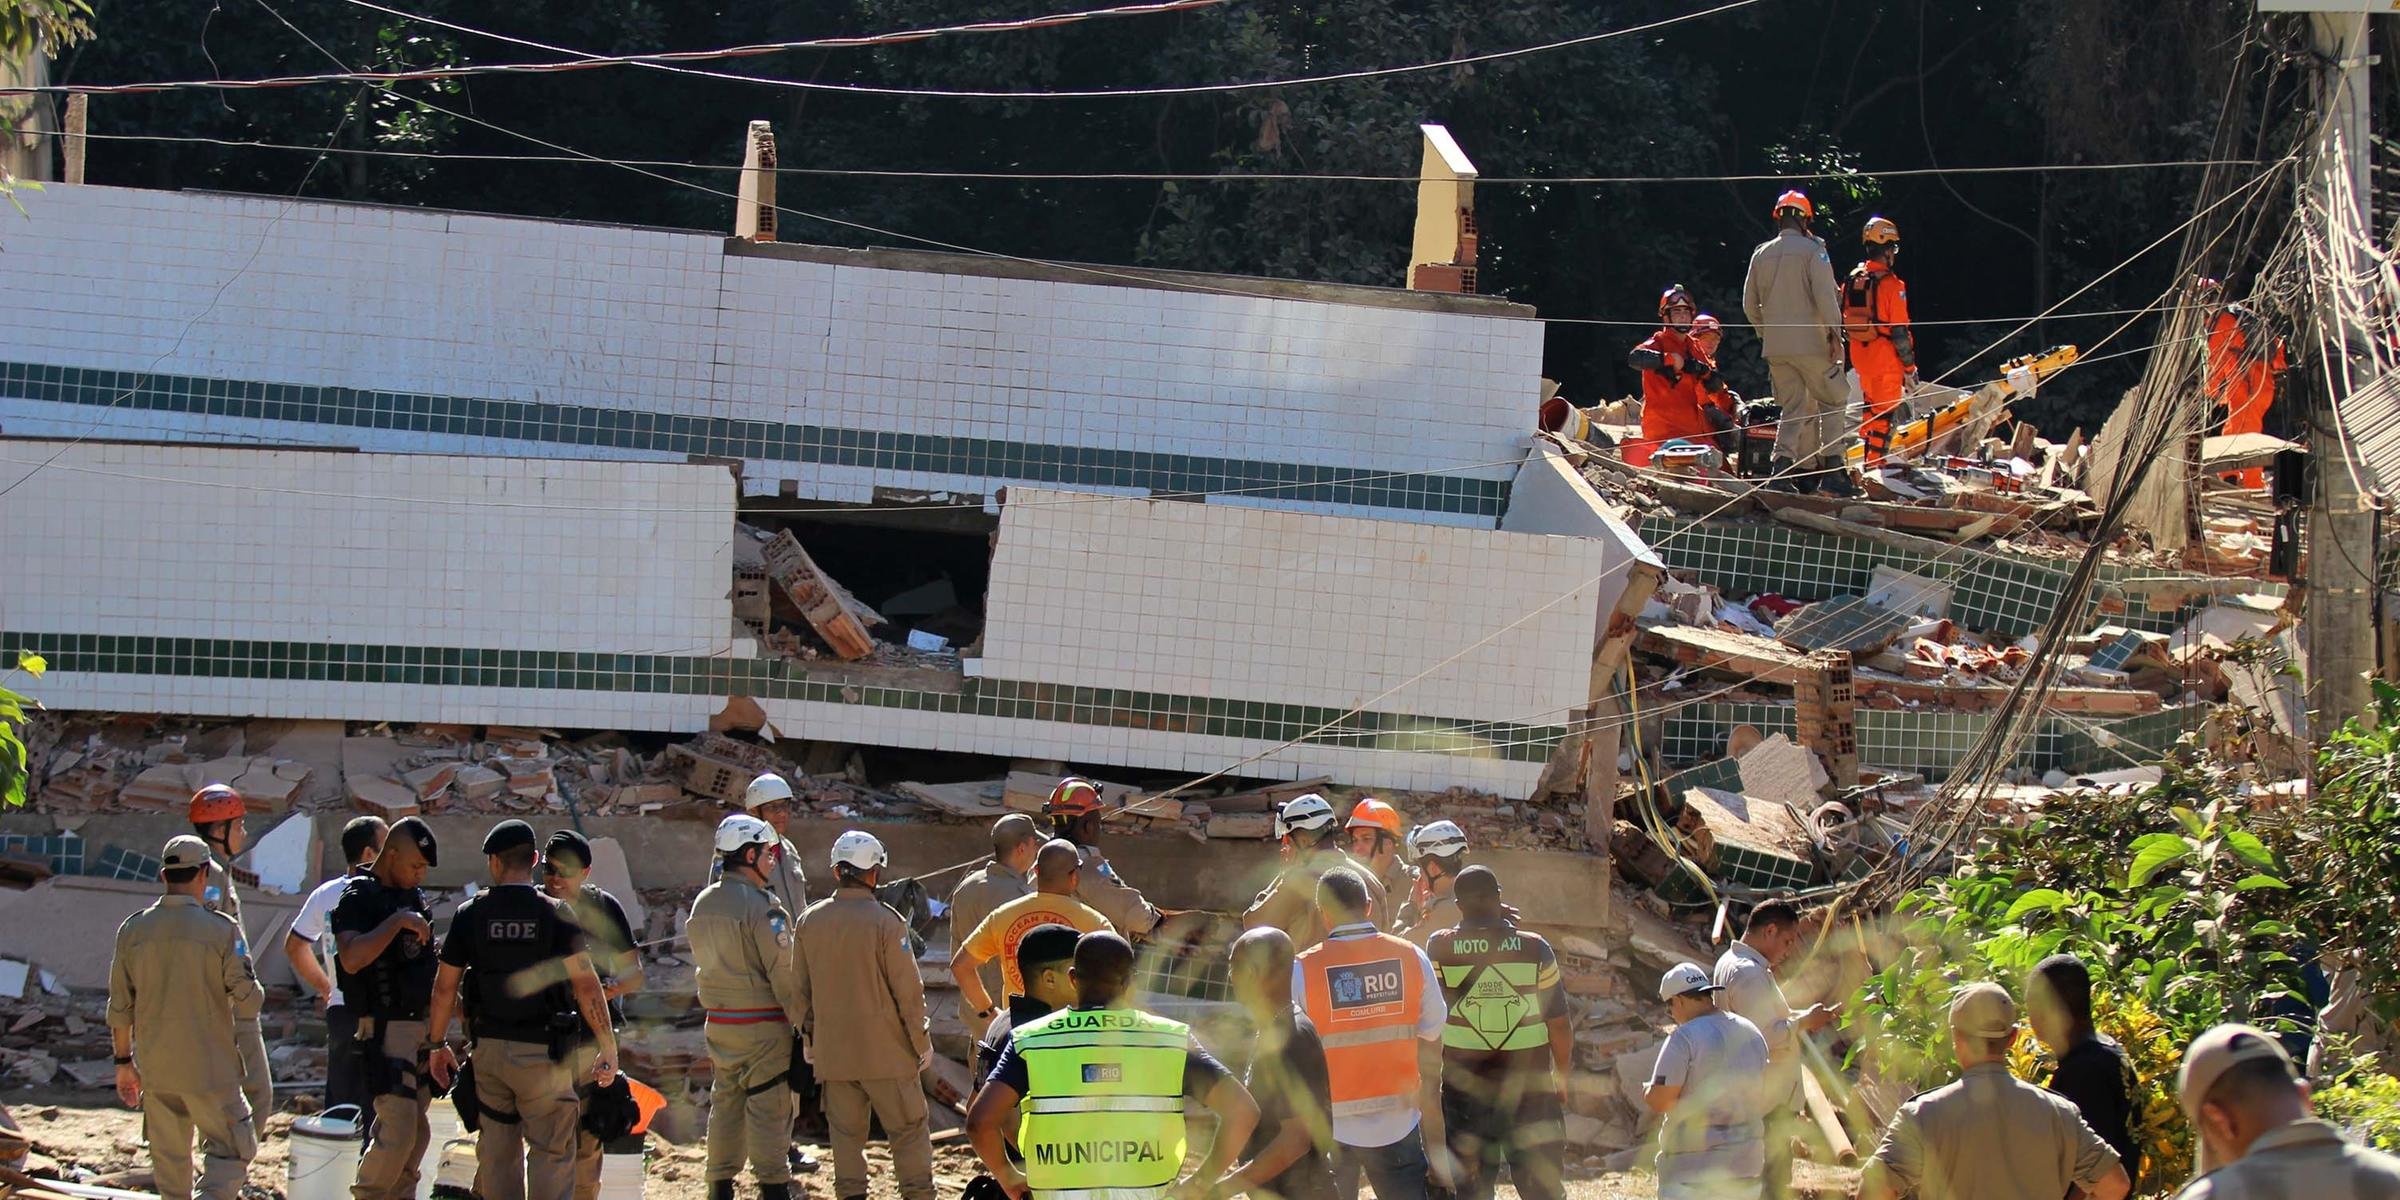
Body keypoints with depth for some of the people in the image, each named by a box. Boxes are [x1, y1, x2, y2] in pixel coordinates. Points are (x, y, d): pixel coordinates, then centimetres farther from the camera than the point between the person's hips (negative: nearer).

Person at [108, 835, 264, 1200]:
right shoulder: (221, 930, -13)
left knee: (170, 1160, 16)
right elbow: (248, 999, -11)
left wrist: (124, 1061, 15)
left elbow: (120, 1006, 5)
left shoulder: (133, 929, 0)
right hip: (209, 1071, -4)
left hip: (154, 1069, 4)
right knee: (231, 1150, 2)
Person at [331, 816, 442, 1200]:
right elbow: (351, 959, -27)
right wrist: (397, 921, -25)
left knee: (417, 1132, 9)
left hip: (421, 1024, 8)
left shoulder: (415, 897, 14)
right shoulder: (359, 898, -11)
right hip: (387, 1028, -8)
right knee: (398, 1131, -14)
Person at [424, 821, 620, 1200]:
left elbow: (445, 988, 4)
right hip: (543, 1052, -3)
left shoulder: (470, 914, -1)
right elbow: (586, 985, -12)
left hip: (489, 1050, 3)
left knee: (497, 1154, 13)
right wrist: (608, 1048, -6)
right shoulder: (555, 914, -8)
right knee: (550, 1154, 1)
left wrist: (437, 1044, 17)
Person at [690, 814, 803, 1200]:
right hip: (763, 1025, -7)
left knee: (725, 1104, 13)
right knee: (769, 1110, -3)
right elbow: (783, 973, -16)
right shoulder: (762, 906, -15)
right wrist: (803, 1021, -11)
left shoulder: (702, 904, 8)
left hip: (718, 1022, 7)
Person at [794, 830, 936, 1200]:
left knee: (846, 1132, 11)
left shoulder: (809, 921, 1)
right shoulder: (886, 922, -15)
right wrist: (922, 1042, -1)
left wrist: (807, 1037, 20)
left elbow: (800, 989, 9)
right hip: (886, 1048, -4)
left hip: (832, 1049, 4)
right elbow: (908, 990, -12)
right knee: (908, 1129, 6)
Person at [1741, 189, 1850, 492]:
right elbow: (1825, 294, -15)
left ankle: (1783, 462, -3)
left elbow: (1749, 304, 14)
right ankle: (1831, 465, -2)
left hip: (1775, 346, 5)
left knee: (1794, 407, 12)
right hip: (1810, 342, -5)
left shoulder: (1761, 254, 10)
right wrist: (1834, 333, -12)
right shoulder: (1812, 250, -6)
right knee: (1833, 400, 8)